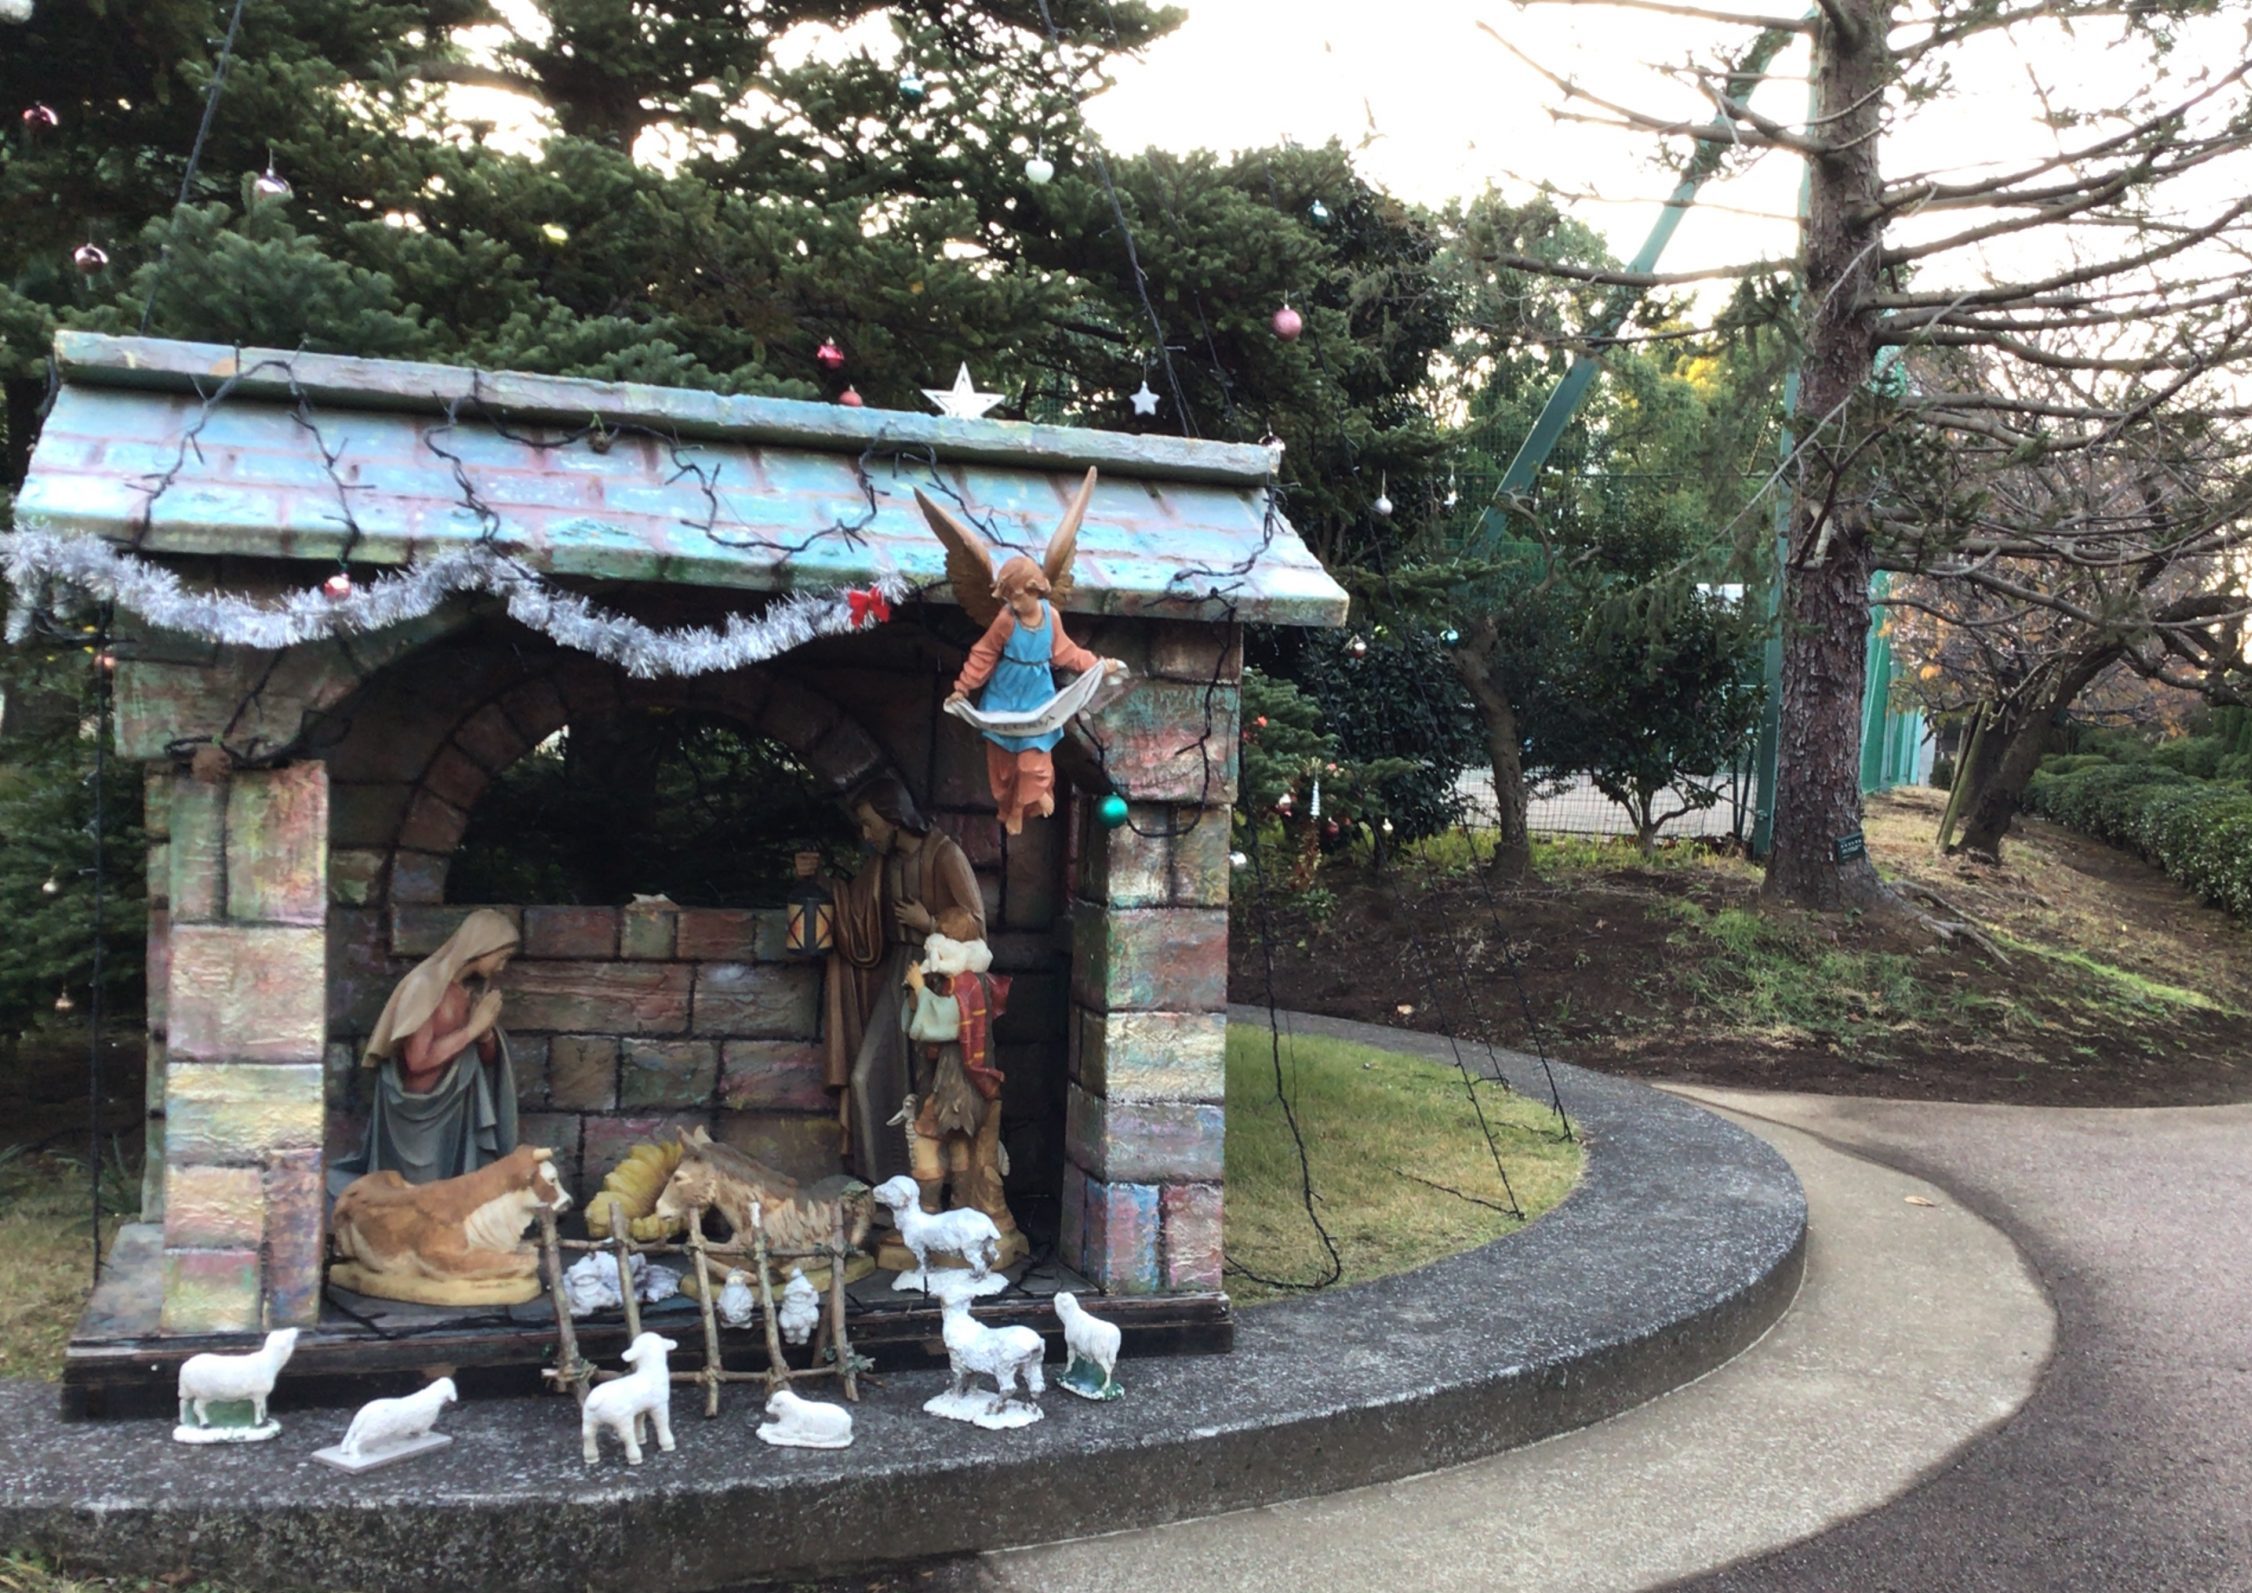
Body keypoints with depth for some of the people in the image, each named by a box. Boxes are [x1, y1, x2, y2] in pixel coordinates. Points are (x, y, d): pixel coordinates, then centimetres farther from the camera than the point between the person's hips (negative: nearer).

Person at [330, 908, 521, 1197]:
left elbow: (488, 1059, 10)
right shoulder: (427, 984, -17)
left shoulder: (476, 991, 5)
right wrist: (473, 1028, -18)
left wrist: (487, 1032, -10)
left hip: (455, 1112, 7)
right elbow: (418, 1059, -23)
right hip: (419, 1113, -7)